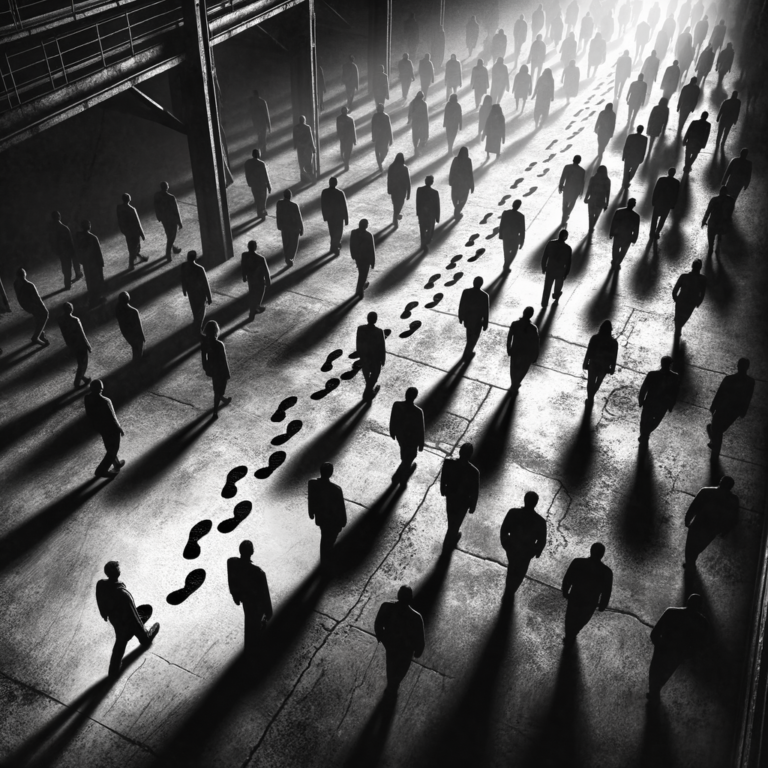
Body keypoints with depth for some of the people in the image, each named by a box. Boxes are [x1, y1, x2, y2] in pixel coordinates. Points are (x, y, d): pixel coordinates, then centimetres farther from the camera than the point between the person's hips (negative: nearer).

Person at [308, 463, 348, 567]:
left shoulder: (312, 483, -23)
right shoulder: (336, 489, -36)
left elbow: (310, 500, -5)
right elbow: (341, 507, -21)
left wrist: (311, 513, 15)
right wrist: (343, 522, -2)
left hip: (320, 518, 5)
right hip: (333, 520, -4)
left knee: (325, 537, 32)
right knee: (329, 540, 23)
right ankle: (325, 562, 44)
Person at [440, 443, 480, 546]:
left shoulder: (448, 463, -29)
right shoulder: (474, 472, -36)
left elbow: (443, 478, -9)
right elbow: (475, 491, -20)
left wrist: (442, 490, 13)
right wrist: (472, 506, -1)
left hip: (450, 495, 3)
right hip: (464, 500, -2)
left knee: (451, 518, 32)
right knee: (457, 520, 26)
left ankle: (453, 533, 62)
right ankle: (448, 543, 48)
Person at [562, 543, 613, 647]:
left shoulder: (577, 562, -27)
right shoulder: (607, 572, -30)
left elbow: (566, 579, -12)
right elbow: (606, 592, -15)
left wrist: (565, 592, 9)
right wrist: (602, 606, 5)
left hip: (574, 597, 0)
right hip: (590, 603, 0)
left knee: (570, 618, 30)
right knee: (581, 621, 31)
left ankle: (568, 638, 52)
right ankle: (570, 639, 56)